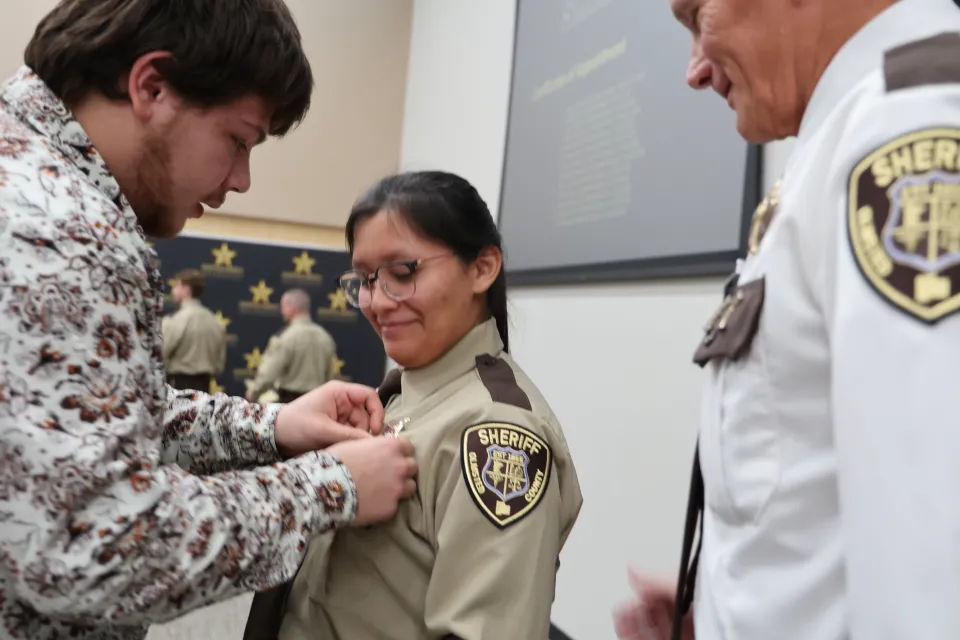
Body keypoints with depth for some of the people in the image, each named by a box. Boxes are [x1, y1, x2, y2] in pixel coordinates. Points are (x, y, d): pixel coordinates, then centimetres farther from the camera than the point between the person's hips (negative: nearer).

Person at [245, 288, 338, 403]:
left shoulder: (286, 337, -15)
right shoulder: (325, 337, 4)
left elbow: (269, 372, -13)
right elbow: (329, 376, 10)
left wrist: (253, 391, 3)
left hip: (290, 399, -6)